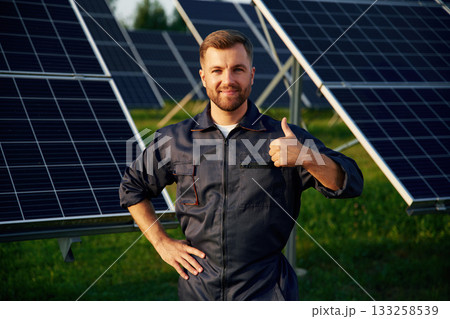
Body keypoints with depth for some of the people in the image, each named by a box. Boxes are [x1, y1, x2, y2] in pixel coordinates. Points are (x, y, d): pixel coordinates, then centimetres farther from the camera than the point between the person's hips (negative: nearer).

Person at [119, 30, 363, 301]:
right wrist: (162, 243, 7)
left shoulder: (284, 138, -4)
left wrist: (306, 157, -28)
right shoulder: (175, 139, 2)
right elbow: (132, 187, 17)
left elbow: (350, 184, -9)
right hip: (198, 287, 2)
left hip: (266, 291, -2)